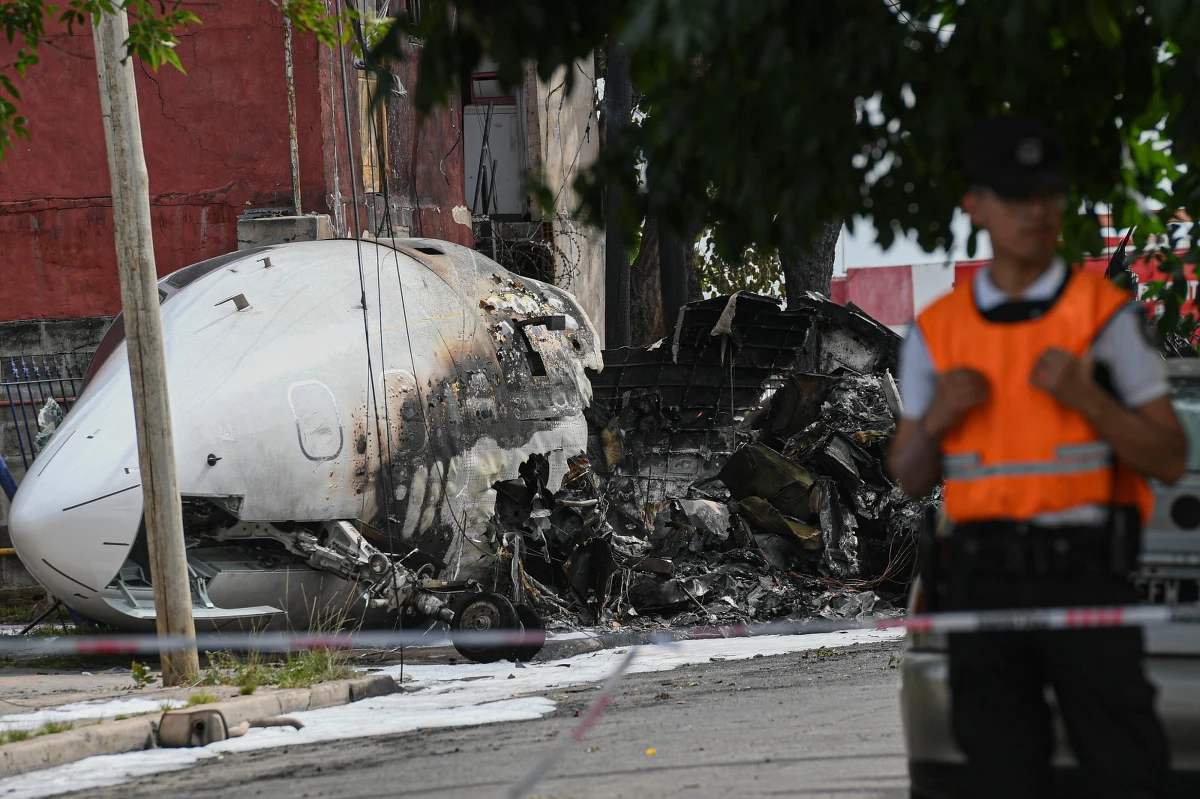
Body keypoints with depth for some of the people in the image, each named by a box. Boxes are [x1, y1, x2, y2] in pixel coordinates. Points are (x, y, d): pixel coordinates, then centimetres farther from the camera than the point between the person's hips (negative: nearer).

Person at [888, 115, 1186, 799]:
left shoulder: (1106, 313, 2)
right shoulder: (937, 331, 10)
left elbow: (1170, 460, 1)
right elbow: (910, 480, 15)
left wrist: (1087, 398, -14)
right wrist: (935, 419, -5)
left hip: (1085, 572, -3)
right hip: (981, 584, 3)